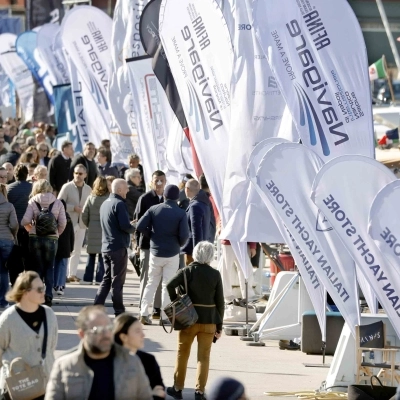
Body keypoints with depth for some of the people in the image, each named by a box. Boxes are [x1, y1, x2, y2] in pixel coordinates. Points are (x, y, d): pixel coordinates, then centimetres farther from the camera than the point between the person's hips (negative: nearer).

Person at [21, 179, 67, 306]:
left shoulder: (33, 201, -1)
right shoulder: (57, 203, 2)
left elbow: (25, 221, -8)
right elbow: (63, 223, -4)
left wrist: (30, 229, 12)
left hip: (35, 238, -1)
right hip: (52, 238, 1)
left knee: (36, 267, 10)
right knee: (49, 268, 13)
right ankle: (48, 295, 4)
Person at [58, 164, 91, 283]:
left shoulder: (88, 189, 7)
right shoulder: (67, 187, -5)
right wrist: (74, 208, -17)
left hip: (82, 224, 4)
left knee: (77, 250, 7)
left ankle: (72, 274, 13)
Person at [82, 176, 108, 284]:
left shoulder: (90, 198, 1)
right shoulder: (108, 199, -9)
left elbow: (84, 216, 1)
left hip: (92, 231, 3)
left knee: (91, 256, 11)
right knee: (102, 256, 3)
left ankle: (88, 278, 10)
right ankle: (99, 278, 1)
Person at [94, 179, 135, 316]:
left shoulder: (105, 204, 14)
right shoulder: (119, 204, -15)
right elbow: (125, 226, -23)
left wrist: (129, 225, 14)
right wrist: (133, 227, -2)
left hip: (106, 247, 8)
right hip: (118, 247, -8)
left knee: (107, 279, 14)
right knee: (117, 281, -2)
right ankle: (119, 312, 2)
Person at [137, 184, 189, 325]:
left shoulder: (154, 209, -2)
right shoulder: (181, 213, -8)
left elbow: (140, 226, -9)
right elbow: (184, 235, -14)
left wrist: (152, 235, 6)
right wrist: (179, 243, 7)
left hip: (155, 252, 2)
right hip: (172, 254, -2)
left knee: (151, 283, 13)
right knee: (168, 285, 4)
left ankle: (144, 313, 7)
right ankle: (165, 316, 3)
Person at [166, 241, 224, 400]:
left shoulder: (187, 271, -7)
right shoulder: (215, 274, -4)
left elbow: (170, 285, -21)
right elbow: (220, 301, -2)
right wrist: (219, 325, 5)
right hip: (209, 320, 0)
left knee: (182, 354, 14)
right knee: (204, 356, 7)